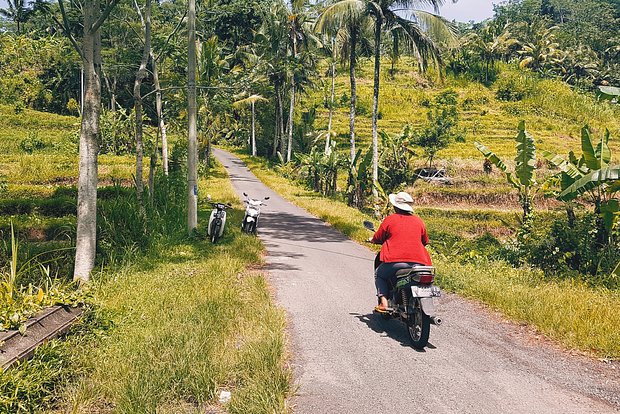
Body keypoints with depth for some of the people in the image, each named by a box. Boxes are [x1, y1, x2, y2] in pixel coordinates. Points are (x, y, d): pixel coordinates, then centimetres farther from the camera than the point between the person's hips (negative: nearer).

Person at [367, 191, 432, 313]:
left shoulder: (390, 219, 3)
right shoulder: (418, 220, 14)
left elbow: (378, 238, 10)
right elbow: (425, 241, 23)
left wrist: (372, 239, 34)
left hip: (396, 261, -3)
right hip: (418, 262, 3)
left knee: (379, 275, 22)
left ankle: (383, 302, 4)